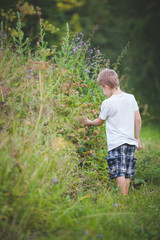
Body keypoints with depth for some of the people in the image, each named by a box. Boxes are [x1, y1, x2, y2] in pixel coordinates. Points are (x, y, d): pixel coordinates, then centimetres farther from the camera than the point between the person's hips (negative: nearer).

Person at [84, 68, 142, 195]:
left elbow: (99, 121, 8)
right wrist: (138, 138, 20)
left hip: (116, 143, -6)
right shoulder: (131, 98, 6)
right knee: (127, 174, 11)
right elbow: (138, 120, 10)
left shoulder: (107, 103, -8)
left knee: (119, 175, -9)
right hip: (130, 142, 6)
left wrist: (88, 122, 29)